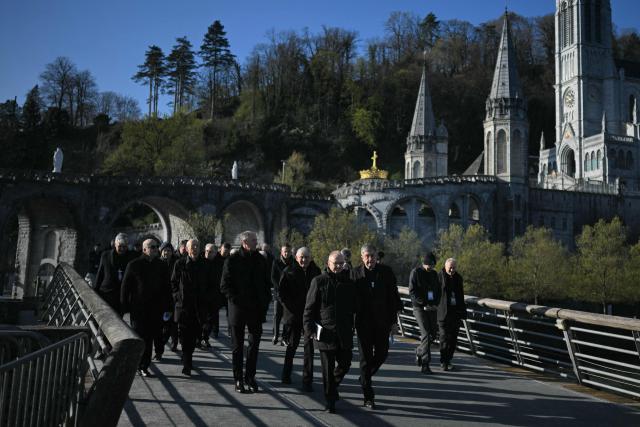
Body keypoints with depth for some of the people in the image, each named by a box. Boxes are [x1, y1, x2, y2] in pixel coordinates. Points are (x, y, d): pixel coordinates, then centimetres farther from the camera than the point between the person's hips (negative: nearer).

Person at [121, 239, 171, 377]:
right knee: (139, 337, -2)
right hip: (138, 308, -3)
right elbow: (125, 287, 1)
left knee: (149, 338, 5)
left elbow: (166, 288, 11)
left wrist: (167, 308, 8)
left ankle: (144, 366, 15)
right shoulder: (134, 265, -2)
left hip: (155, 309, 3)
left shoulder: (162, 266, 7)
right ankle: (137, 365, 12)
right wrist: (124, 307, -3)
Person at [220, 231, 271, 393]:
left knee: (254, 345, 8)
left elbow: (266, 284, 11)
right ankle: (238, 379, 17)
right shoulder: (232, 260, -6)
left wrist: (265, 303, 2)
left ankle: (250, 377, 21)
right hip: (238, 309, -3)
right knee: (237, 346, 8)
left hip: (256, 309, 3)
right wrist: (236, 300, -15)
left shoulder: (260, 260, 5)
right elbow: (224, 286, -6)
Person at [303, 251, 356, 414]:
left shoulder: (349, 283, 9)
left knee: (345, 364, 10)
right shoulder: (319, 281, -3)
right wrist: (309, 328, -8)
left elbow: (354, 307, 18)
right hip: (326, 332, -4)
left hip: (345, 333, 4)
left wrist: (352, 327, 13)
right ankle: (330, 401, 13)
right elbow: (309, 307, -2)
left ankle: (332, 385, 38)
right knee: (328, 368, 2)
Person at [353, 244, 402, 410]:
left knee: (382, 354, 9)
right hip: (363, 323, -2)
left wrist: (393, 321, 1)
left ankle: (365, 377, 37)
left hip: (382, 322, 2)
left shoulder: (386, 272, -1)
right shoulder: (356, 273, -5)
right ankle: (368, 397, 12)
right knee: (366, 357, 3)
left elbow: (393, 297, 2)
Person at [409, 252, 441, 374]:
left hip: (432, 308, 6)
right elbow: (412, 291, -9)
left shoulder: (434, 274, 13)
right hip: (419, 307, -6)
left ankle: (419, 351, 32)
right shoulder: (416, 272, -5)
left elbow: (438, 290, 16)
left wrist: (436, 303, -2)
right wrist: (424, 304, -15)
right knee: (426, 334, -12)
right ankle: (425, 364, -9)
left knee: (433, 333, 6)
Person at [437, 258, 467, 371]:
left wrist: (462, 312, 15)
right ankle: (443, 362, -1)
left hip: (455, 312, 5)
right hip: (443, 312, -5)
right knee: (444, 337, -6)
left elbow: (461, 296, 18)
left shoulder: (458, 278, 11)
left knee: (453, 338, 8)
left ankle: (448, 360, 20)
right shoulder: (439, 276, -5)